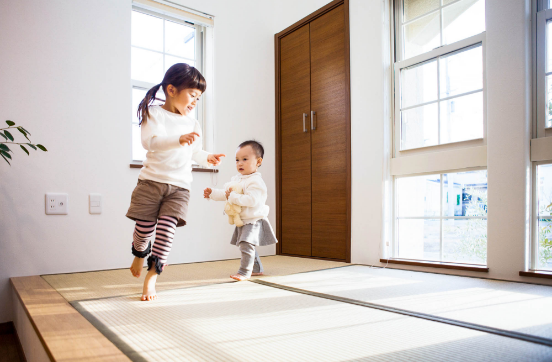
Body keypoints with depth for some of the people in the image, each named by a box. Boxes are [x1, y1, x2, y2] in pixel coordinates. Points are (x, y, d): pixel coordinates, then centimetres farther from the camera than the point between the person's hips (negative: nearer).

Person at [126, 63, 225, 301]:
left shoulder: (193, 124, 13)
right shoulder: (155, 113, -3)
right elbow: (149, 141, -22)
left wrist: (207, 158, 6)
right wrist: (179, 139, -36)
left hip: (179, 186, 3)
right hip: (152, 182, -3)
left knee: (166, 228, -10)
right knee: (145, 227, 3)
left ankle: (151, 277, 1)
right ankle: (140, 254, 38)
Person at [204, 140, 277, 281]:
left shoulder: (256, 181, -19)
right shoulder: (236, 179, 10)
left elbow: (252, 200, -31)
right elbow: (226, 193, 20)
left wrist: (233, 197, -29)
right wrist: (212, 193, 15)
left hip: (253, 220, -9)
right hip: (241, 221, 10)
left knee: (246, 244, -18)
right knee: (249, 247, 19)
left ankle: (245, 272, -8)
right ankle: (257, 269, 34)